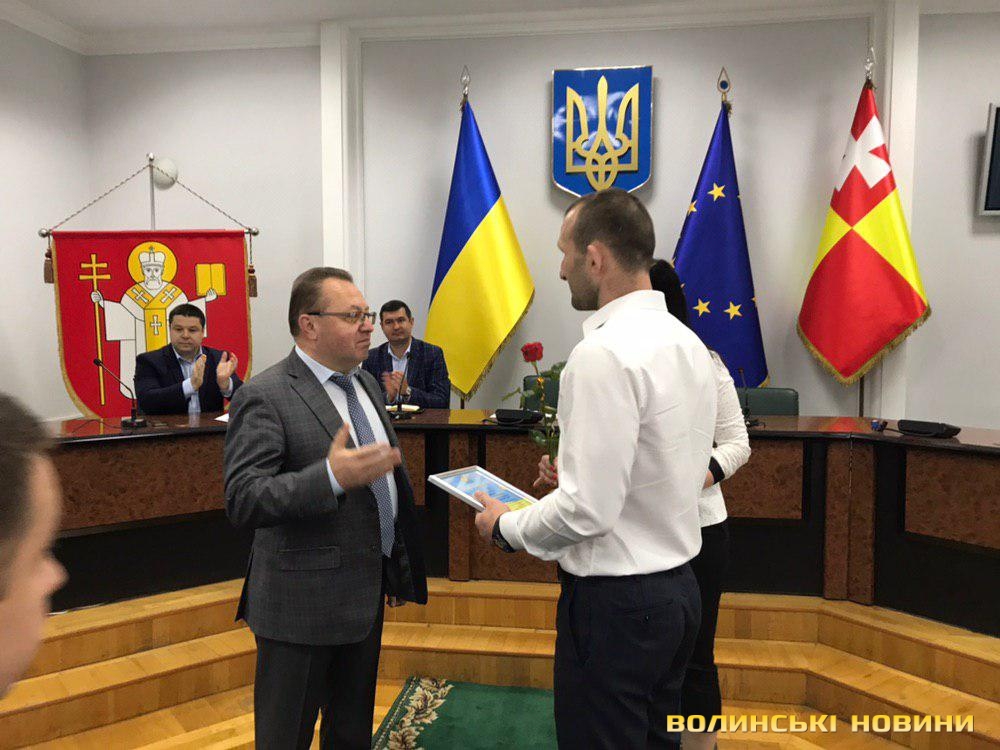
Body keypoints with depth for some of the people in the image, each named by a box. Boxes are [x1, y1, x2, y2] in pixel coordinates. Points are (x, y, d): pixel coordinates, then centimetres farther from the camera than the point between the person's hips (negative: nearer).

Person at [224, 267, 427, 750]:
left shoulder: (365, 383, 9)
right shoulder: (264, 397, -16)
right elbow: (242, 502, -23)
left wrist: (397, 568, 19)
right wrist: (332, 477, -37)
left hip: (366, 595, 8)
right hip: (303, 606, -7)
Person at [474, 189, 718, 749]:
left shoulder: (605, 353, -23)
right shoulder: (687, 342, 5)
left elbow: (589, 512, -25)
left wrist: (505, 526, -9)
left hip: (614, 601, -9)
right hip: (678, 585, 9)